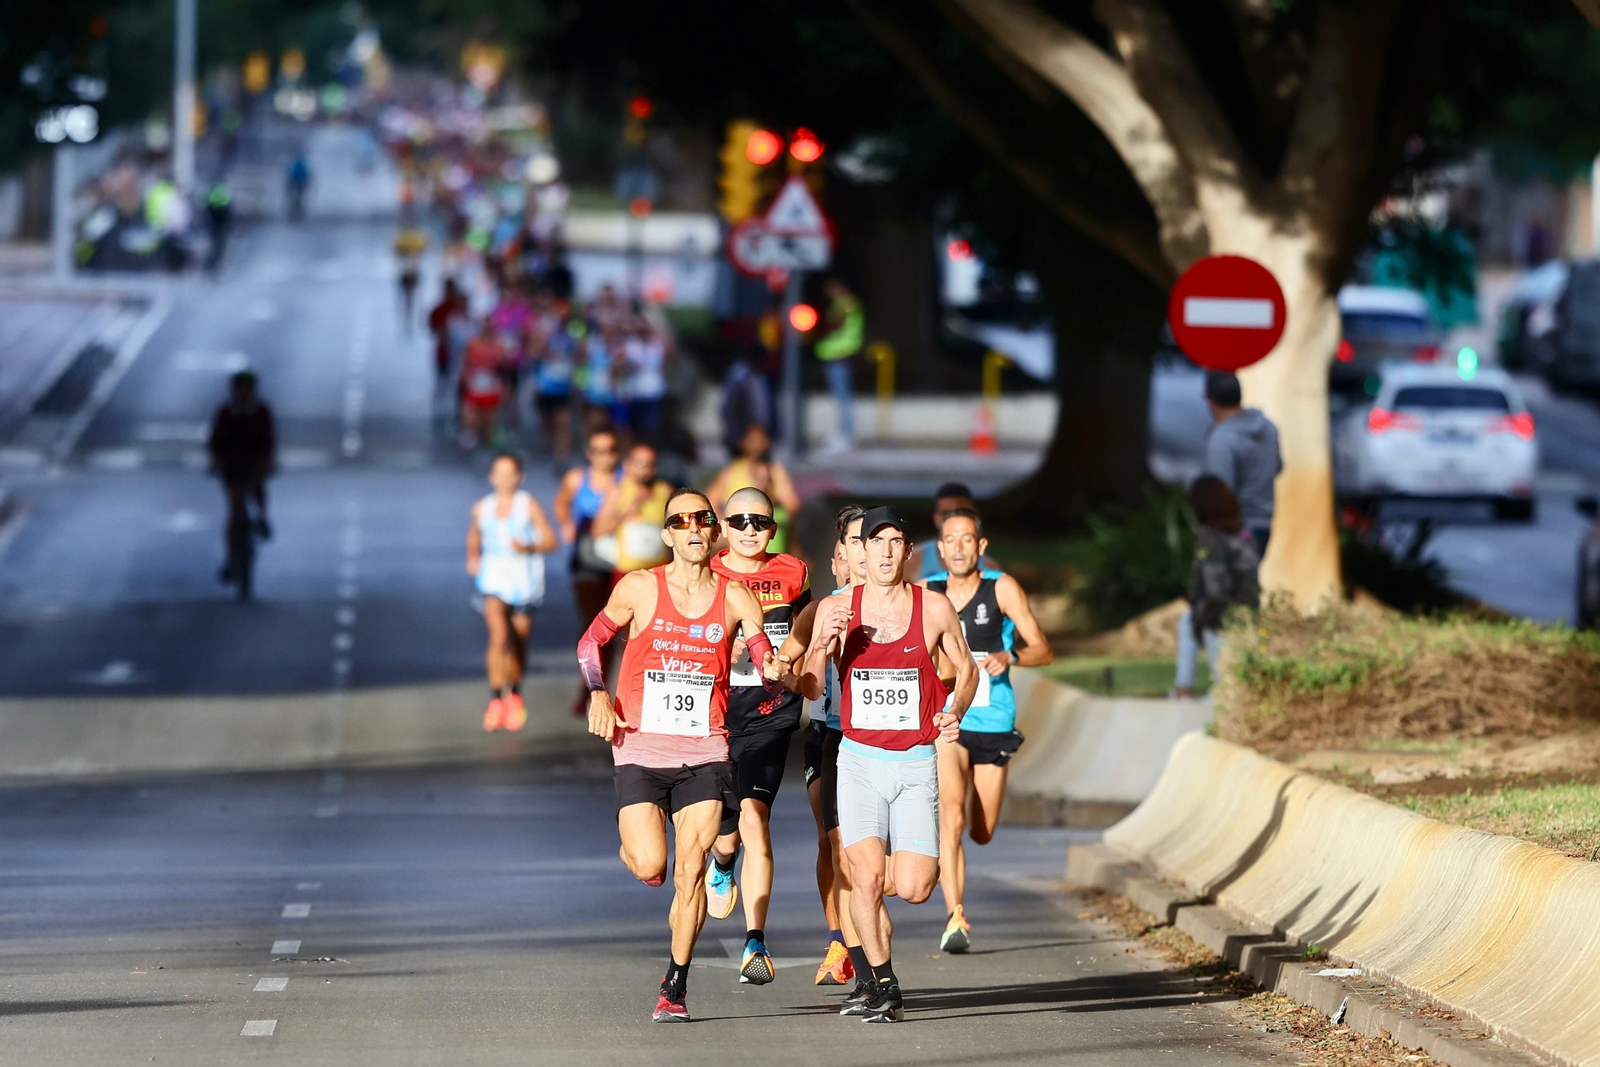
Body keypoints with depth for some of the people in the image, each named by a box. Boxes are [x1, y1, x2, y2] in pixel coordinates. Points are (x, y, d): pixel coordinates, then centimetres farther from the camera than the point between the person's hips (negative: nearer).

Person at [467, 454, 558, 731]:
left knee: (518, 639, 10)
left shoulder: (529, 505, -2)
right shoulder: (482, 508, 6)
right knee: (499, 636, -20)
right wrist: (473, 558, 5)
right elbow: (474, 538, 24)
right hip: (493, 579, 0)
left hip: (524, 580, 0)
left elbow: (550, 541, -5)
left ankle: (515, 693, 36)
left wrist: (529, 548, -23)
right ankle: (496, 700, -18)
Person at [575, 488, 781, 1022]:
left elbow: (770, 666, 3)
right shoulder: (639, 588, -2)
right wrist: (597, 695, -5)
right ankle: (631, 837, 27)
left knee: (690, 872, -6)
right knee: (650, 867, -12)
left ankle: (675, 986, 8)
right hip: (640, 747, -1)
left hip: (704, 753, 1)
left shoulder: (735, 598, 2)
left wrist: (777, 674, -21)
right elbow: (591, 640, 10)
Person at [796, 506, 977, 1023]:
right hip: (859, 760, 0)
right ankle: (882, 985, 6)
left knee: (914, 889, -10)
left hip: (915, 763, 0)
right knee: (867, 877, -13)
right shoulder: (836, 609, 1)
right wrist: (825, 647, -18)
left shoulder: (934, 608, 0)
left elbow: (967, 670, 13)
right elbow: (811, 689, 1)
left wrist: (956, 711, -6)